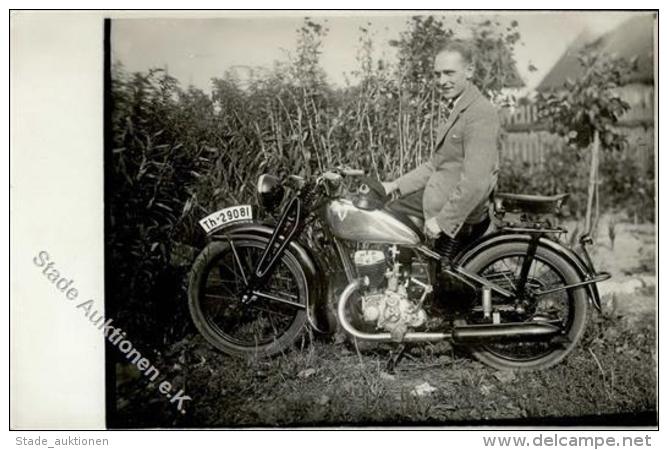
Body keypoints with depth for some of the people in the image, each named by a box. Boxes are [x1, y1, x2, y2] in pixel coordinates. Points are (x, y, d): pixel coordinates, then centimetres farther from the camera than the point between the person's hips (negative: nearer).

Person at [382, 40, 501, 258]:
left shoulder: (481, 113, -21)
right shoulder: (457, 110, 13)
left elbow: (475, 182, -28)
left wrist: (442, 221, -23)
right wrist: (395, 185, 12)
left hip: (458, 217, -10)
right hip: (436, 200, 10)